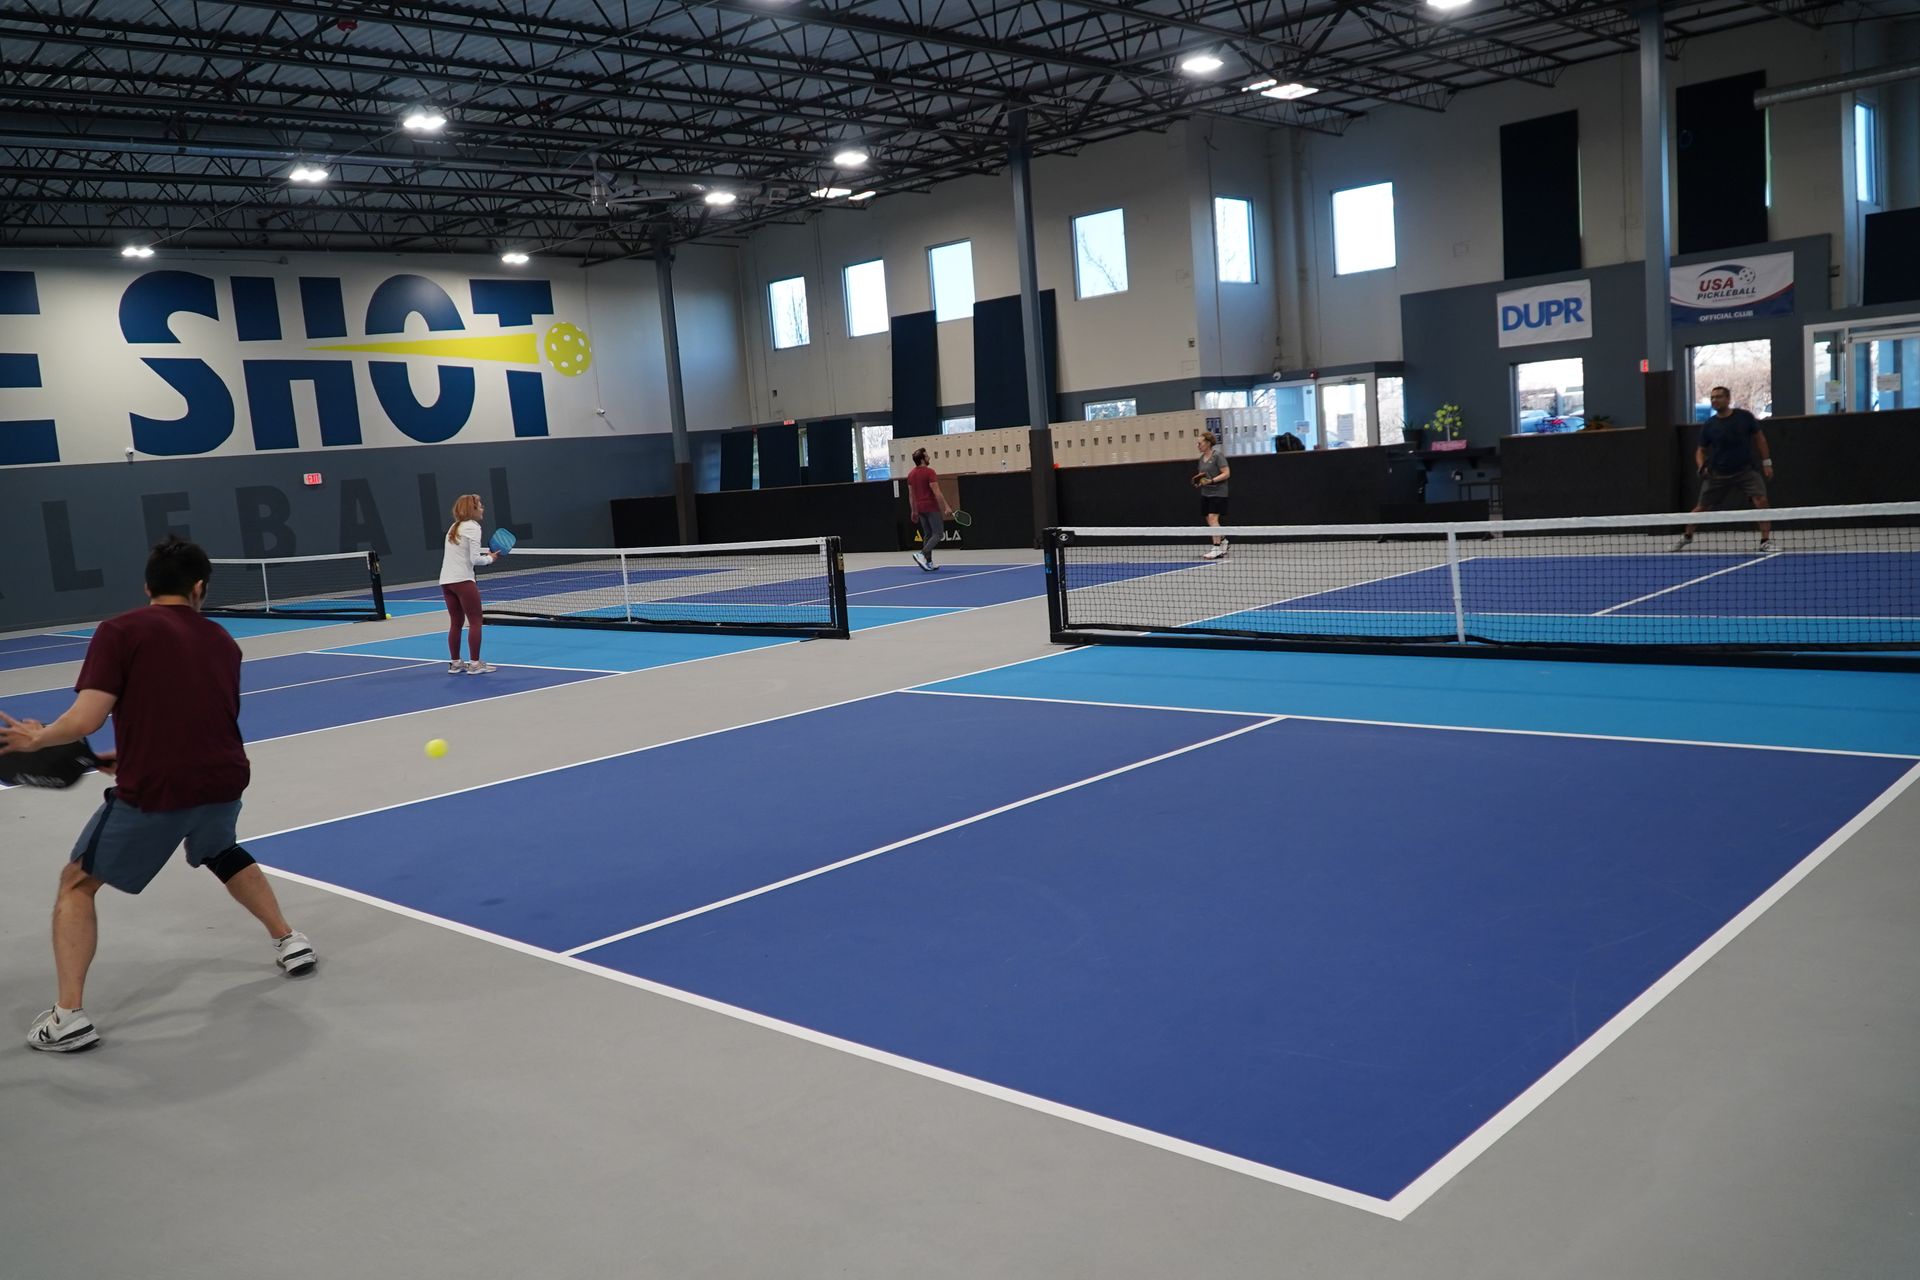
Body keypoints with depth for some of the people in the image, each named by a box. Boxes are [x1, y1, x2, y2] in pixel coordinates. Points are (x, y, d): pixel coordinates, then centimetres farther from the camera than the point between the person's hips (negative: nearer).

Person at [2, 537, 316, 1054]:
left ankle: (68, 1016, 8)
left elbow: (86, 718, -11)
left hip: (154, 792, -5)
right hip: (223, 782, 5)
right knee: (221, 853, 38)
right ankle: (289, 941, 40)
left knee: (77, 883, 17)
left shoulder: (120, 631, -2)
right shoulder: (222, 641, 15)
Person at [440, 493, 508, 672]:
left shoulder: (454, 527, 18)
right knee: (475, 622, 0)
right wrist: (490, 558, 3)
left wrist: (487, 551, 11)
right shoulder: (473, 527, -7)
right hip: (462, 580, -8)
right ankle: (474, 664, -1)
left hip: (445, 580, 8)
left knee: (456, 623, 14)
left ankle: (454, 663, 17)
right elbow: (475, 559, -14)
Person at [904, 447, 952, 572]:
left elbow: (911, 494, 13)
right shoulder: (929, 472, -14)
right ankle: (921, 554, -21)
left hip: (920, 508, 8)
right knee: (937, 535, -4)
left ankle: (928, 562, 10)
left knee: (927, 535, 13)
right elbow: (936, 492, -20)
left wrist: (914, 511, 20)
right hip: (932, 508, -8)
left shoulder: (911, 474, 8)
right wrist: (946, 507, -18)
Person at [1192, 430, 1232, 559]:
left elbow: (1226, 473, -14)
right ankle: (1222, 541, 31)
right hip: (1205, 493, 8)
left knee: (1213, 518, -16)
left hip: (1217, 492, -8)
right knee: (1210, 520, 10)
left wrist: (1211, 481, -24)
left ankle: (1217, 548, -16)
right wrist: (1198, 480, 2)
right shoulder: (1202, 458, 13)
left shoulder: (1218, 455, -10)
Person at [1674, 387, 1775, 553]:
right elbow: (1701, 450, 8)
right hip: (1718, 474, 1)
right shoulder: (1708, 426, -2)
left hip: (1746, 470, -1)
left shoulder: (1744, 417, -4)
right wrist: (1701, 466, -13)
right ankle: (1687, 537, 30)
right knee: (1702, 508, 7)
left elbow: (1759, 438, 6)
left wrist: (1767, 462, 3)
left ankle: (1766, 541, -11)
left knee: (1761, 500, -20)